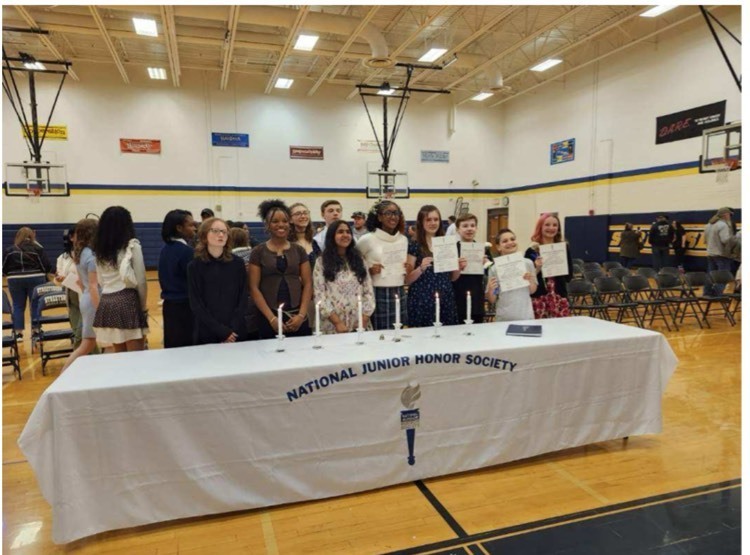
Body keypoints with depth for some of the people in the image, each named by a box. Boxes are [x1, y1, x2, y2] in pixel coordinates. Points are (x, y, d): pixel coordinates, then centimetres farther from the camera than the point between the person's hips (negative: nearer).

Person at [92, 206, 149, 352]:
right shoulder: (132, 245, -5)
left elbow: (101, 281, 13)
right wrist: (143, 306, 5)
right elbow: (140, 281, -4)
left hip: (106, 303, 6)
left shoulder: (99, 249, 11)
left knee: (119, 355, 15)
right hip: (127, 301, -6)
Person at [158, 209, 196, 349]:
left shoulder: (165, 249, 8)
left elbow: (166, 278, 13)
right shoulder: (186, 251, -16)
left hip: (169, 304, 8)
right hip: (184, 306, -8)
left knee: (172, 347, 15)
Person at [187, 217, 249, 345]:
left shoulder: (238, 263, 2)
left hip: (236, 333, 1)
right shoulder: (195, 266, -3)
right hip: (207, 333, -1)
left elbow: (243, 299, 2)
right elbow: (196, 304, -6)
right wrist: (221, 331, -13)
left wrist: (233, 329, -10)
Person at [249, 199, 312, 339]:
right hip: (269, 318, -1)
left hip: (297, 317, 2)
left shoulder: (299, 250, 8)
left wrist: (301, 314, -7)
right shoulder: (258, 252, 2)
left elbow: (308, 284, 5)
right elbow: (254, 288, -2)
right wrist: (272, 318, -10)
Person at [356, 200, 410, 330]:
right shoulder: (368, 239, -5)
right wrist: (368, 270, -11)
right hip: (378, 293, -5)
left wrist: (408, 270, 2)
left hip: (400, 293, 5)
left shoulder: (404, 239, 10)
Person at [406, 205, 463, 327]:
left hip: (445, 300, 4)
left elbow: (452, 278, 16)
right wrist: (421, 268, -21)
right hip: (422, 301, -4)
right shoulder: (414, 246, -4)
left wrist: (459, 268, -3)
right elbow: (407, 280, -5)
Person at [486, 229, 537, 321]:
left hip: (526, 316, 1)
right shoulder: (495, 268, -5)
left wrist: (530, 281, -9)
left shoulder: (527, 263, -2)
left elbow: (532, 291, 10)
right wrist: (490, 290, -19)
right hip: (504, 318, -1)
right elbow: (492, 300, 0)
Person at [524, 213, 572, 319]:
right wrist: (537, 269, -17)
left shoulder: (564, 248, 7)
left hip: (560, 298, 2)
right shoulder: (531, 251, -1)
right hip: (538, 299, -2)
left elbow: (569, 275, 8)